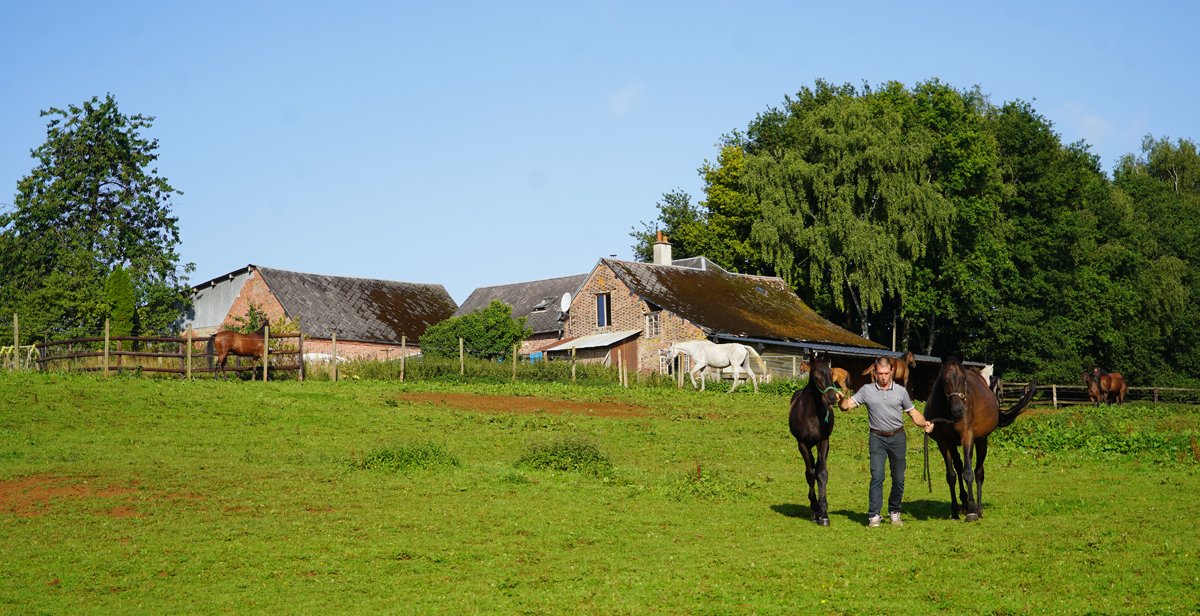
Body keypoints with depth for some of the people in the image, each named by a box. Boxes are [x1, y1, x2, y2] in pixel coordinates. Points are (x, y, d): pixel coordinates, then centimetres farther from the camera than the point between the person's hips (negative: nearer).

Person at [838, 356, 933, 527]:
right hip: (877, 438, -2)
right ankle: (874, 515, -9)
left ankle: (894, 512, 22)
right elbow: (848, 405, -7)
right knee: (877, 476, -10)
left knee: (899, 479, 6)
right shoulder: (867, 390, -1)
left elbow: (913, 412, 9)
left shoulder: (900, 391, 2)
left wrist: (924, 423, -9)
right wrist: (842, 400, -29)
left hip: (897, 437, 2)